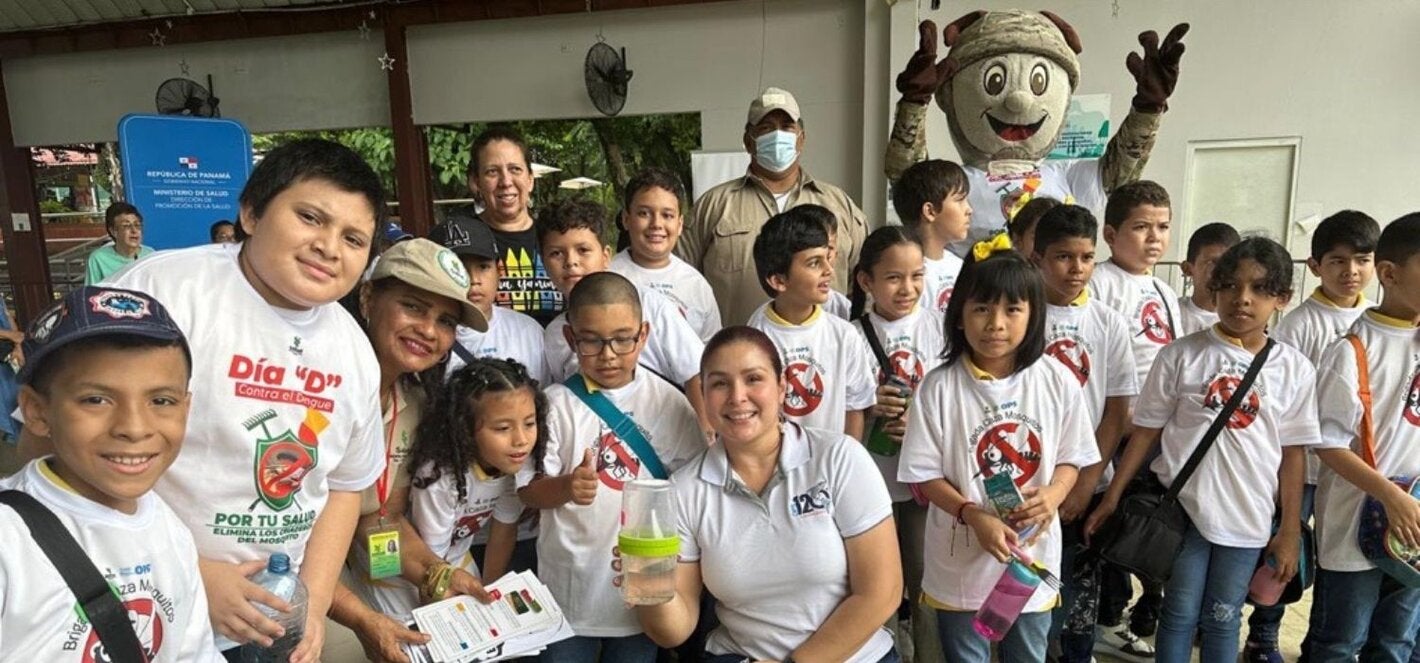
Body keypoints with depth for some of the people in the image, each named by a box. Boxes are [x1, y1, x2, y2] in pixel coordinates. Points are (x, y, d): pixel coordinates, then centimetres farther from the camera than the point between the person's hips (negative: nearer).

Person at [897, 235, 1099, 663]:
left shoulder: (1057, 382, -8)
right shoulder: (940, 387, -15)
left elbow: (1070, 458, 2)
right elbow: (924, 474, -11)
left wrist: (1052, 495, -18)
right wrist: (974, 515, -24)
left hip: (1033, 556, 2)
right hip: (961, 561, -2)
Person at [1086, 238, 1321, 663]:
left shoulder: (1295, 369, -1)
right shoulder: (1181, 356, -6)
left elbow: (1293, 452, 3)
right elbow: (1146, 431, -3)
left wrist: (1290, 531, 3)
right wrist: (1112, 499, -5)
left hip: (1247, 516, 2)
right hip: (1184, 505, -1)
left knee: (1223, 620, 15)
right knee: (1180, 615, 10)